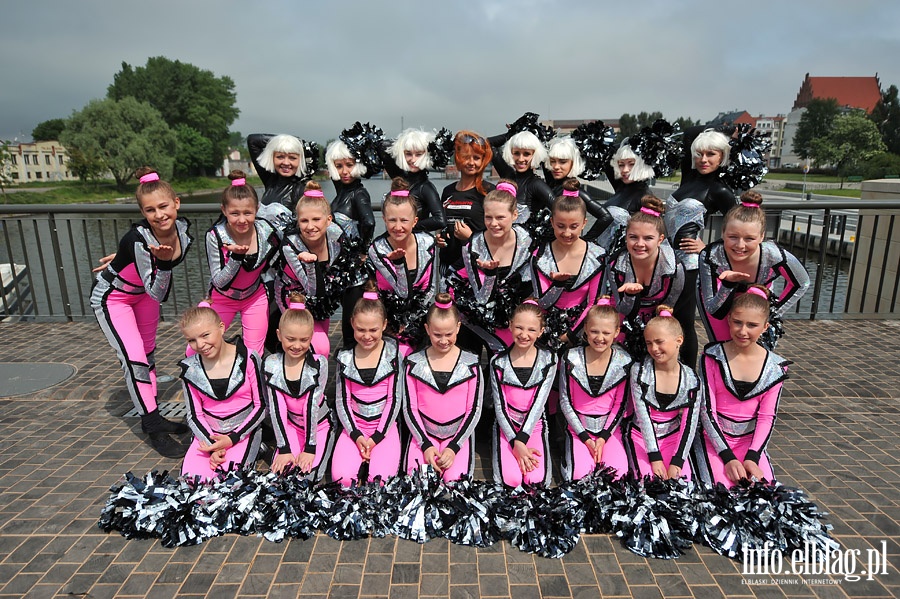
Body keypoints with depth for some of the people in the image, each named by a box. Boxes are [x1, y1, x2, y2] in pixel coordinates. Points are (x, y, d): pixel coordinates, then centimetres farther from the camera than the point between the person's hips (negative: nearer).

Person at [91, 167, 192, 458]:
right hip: (112, 297, -6)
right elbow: (157, 294, -35)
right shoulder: (138, 239, -36)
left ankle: (152, 417, 28)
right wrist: (162, 262, -49)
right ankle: (155, 430, -2)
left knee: (148, 355, 15)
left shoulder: (183, 229, -19)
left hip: (143, 292, 7)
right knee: (135, 359, -12)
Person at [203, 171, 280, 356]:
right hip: (222, 298, -1)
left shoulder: (266, 231, -20)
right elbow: (219, 282, -24)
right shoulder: (215, 236, -25)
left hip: (255, 297, 1)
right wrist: (235, 257, -36)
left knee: (254, 354, 3)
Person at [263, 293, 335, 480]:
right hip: (290, 427, 2)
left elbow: (312, 405, -19)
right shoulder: (271, 365, -11)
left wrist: (310, 447, -20)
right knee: (281, 472, -17)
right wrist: (284, 448, -15)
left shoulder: (318, 364, -17)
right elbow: (276, 408, -12)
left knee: (308, 474, -20)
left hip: (319, 425, -2)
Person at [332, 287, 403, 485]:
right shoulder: (345, 357, 2)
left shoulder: (392, 353, -3)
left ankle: (375, 458, 10)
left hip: (385, 426, -1)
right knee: (341, 478, -19)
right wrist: (355, 435, -8)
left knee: (381, 480, -21)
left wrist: (377, 436, -9)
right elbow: (342, 400, 4)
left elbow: (395, 399, -4)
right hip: (354, 426, 2)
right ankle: (363, 459, 10)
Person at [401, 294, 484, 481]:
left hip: (459, 435, 0)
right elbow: (409, 408, 2)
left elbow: (474, 410, -1)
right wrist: (425, 444, -9)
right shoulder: (414, 363, 0)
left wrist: (454, 447, -10)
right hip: (423, 434, 1)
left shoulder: (470, 364, -2)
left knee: (455, 479, -22)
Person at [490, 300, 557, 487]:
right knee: (511, 479, -21)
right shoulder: (498, 362, -3)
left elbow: (539, 402, -8)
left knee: (537, 479, -21)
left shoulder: (548, 360, -2)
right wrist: (516, 444, -16)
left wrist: (521, 439, -17)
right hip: (507, 426, 0)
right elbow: (500, 406, -4)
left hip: (535, 425, 0)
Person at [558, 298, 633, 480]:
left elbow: (621, 404, 0)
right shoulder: (571, 359, -10)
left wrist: (603, 438, -8)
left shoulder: (624, 362, -6)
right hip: (579, 428, -1)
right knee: (581, 475, -21)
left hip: (610, 428, 1)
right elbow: (565, 401, -5)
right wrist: (586, 439, -10)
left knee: (618, 475, -20)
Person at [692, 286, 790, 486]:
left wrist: (752, 458, -14)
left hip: (749, 440, 3)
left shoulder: (775, 367, -1)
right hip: (713, 437, -3)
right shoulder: (713, 357, -10)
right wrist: (728, 457, -18)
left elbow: (767, 416, -1)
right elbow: (707, 410, -11)